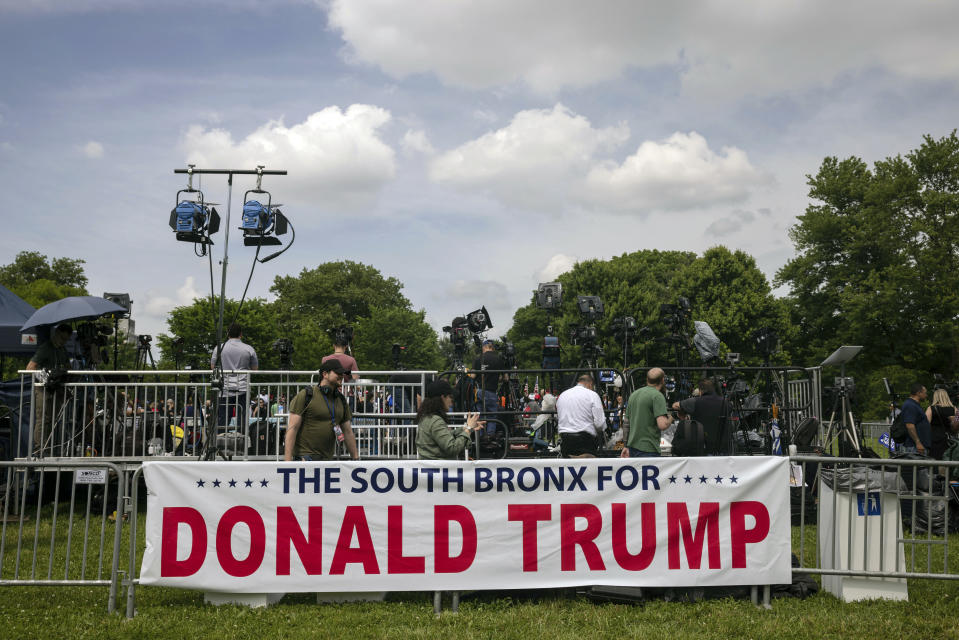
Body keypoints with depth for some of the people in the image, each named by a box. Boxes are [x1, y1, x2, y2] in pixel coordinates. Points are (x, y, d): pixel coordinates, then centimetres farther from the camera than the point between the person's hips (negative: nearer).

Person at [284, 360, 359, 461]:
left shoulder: (341, 400, 14)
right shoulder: (306, 395, -4)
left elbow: (348, 432, 17)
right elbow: (292, 428, -9)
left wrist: (356, 459, 13)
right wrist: (288, 460, -16)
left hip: (328, 457, 6)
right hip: (305, 456, -6)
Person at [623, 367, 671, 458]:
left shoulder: (633, 394, 14)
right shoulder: (657, 396, -10)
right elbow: (662, 425, -20)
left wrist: (626, 446, 25)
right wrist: (670, 419, 3)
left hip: (632, 447, 8)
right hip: (648, 449, -8)